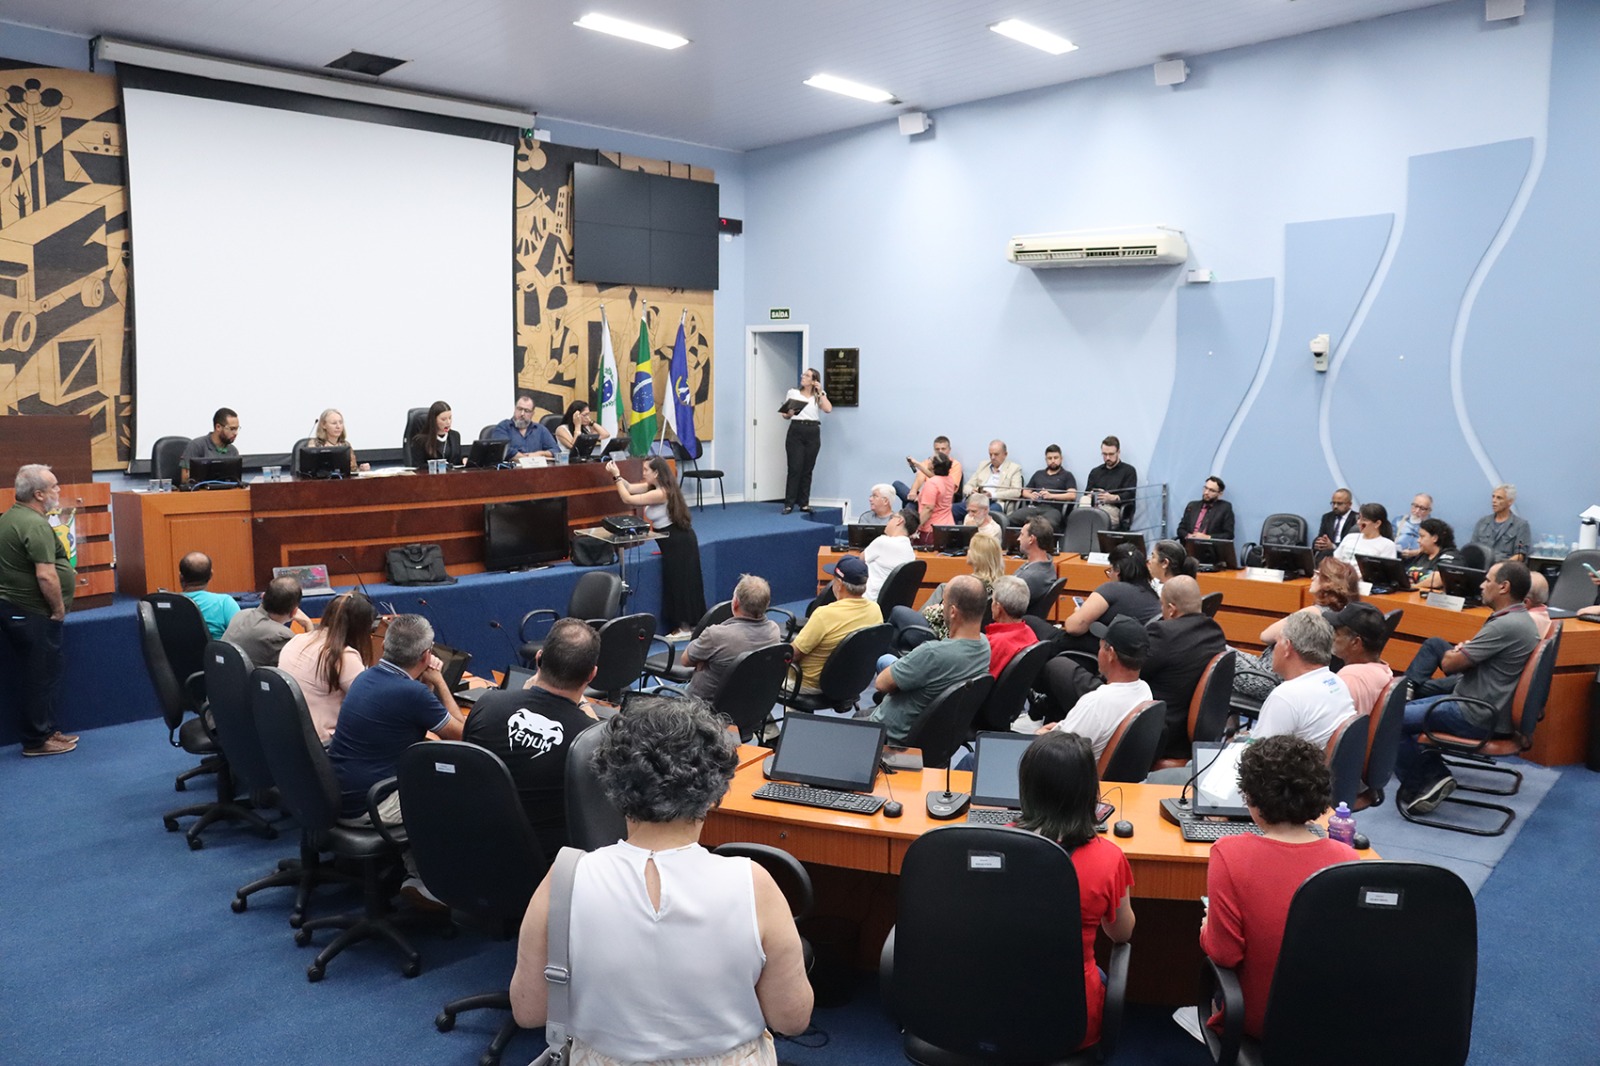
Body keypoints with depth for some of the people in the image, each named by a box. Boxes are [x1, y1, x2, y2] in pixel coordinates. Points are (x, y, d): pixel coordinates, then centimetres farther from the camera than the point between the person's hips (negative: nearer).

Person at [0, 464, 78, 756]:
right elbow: (45, 575, -26)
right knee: (41, 676, 0)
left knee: (37, 675, 18)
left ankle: (45, 731, 27)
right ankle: (37, 741, 9)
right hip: (33, 615, -10)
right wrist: (59, 609, -14)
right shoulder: (35, 525, -20)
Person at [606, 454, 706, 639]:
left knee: (679, 582, -2)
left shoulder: (661, 493, -25)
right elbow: (630, 488, 10)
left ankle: (685, 627, 7)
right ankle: (688, 623, 24)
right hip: (676, 541, 10)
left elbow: (628, 499, -22)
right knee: (680, 582, 15)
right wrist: (617, 475, -4)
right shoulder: (654, 486, 5)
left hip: (678, 543, -10)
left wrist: (616, 476, -15)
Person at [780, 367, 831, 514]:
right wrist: (788, 413, -13)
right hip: (796, 431, -1)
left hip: (813, 432, 1)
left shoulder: (818, 396, 12)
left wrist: (820, 392, -2)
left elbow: (828, 409, -6)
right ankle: (789, 504, -4)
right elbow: (785, 415, 10)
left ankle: (804, 503, 9)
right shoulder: (792, 393, 11)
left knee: (807, 469, 2)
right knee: (795, 468, -8)